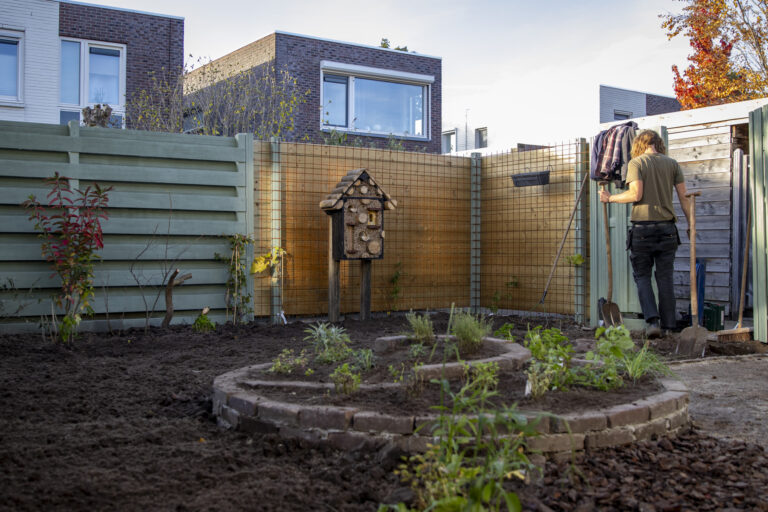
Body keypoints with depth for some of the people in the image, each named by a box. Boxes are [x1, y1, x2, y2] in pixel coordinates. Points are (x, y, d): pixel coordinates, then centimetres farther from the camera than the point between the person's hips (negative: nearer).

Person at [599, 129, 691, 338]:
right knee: (665, 277, 9)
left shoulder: (636, 163, -2)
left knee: (642, 276, 7)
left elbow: (636, 194, -13)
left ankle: (652, 320, -9)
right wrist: (691, 223, 16)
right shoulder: (672, 163, 8)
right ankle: (668, 326, 11)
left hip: (642, 227, -3)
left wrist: (610, 198, 1)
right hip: (666, 227, 3)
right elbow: (683, 197, 7)